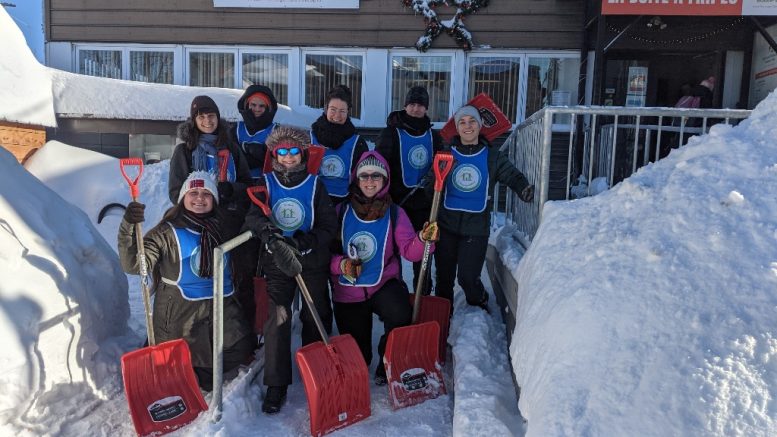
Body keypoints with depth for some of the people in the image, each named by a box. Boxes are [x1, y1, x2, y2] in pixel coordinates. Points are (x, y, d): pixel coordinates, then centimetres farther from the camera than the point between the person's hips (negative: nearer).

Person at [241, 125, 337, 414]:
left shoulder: (315, 184, 1)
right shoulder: (266, 183, 2)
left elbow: (329, 225, -5)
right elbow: (252, 216, -11)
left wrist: (307, 241, -24)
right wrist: (264, 228, -35)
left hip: (312, 260, 1)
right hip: (276, 260, 0)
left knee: (317, 318, 9)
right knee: (276, 318, -9)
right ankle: (276, 385, 2)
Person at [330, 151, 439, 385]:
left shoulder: (394, 213, 0)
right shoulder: (341, 212, 0)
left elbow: (409, 250, -12)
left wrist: (423, 239, -32)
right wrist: (341, 264, -20)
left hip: (384, 285, -1)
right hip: (348, 290, 1)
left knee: (401, 314, -34)